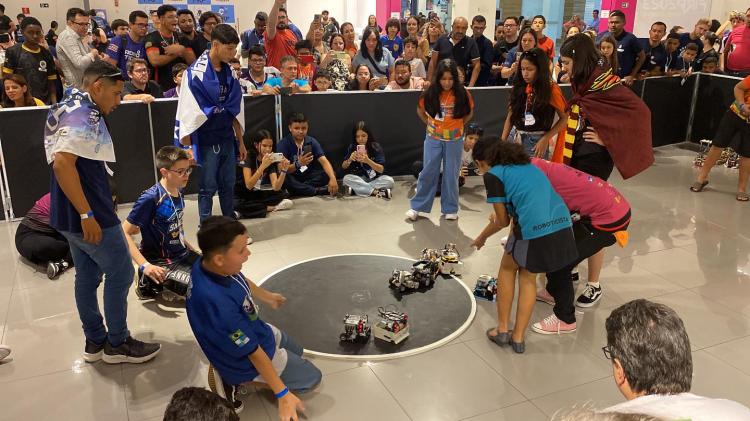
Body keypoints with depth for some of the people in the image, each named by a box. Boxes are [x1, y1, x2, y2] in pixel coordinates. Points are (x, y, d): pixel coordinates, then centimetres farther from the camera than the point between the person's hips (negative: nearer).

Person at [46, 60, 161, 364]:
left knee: (88, 276, 17)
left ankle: (95, 342, 29)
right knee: (120, 273, 3)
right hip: (88, 213, -10)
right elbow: (63, 163, -30)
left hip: (68, 214, 10)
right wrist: (87, 215, -29)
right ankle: (117, 344, 15)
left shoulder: (67, 106, 13)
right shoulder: (84, 114, -19)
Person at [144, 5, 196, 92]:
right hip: (160, 88, -4)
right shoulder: (151, 39, -2)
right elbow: (155, 61, -18)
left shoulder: (182, 38, 13)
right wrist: (178, 53, -8)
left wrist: (182, 51, -13)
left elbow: (192, 62, 6)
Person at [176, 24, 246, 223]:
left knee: (228, 185, 13)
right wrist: (187, 147, -14)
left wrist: (240, 142, 14)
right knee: (208, 188, 2)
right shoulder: (196, 72, -14)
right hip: (206, 141, -6)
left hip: (227, 139, 6)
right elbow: (187, 113, -14)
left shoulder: (229, 73, 7)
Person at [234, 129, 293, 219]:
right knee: (236, 205, -39)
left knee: (282, 194, -13)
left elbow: (276, 187, -15)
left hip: (258, 195, 5)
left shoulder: (271, 161, -3)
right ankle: (272, 207, -19)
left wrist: (284, 170, -31)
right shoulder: (248, 158, -17)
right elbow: (249, 185, -29)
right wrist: (263, 166, -39)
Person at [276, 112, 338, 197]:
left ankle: (299, 189, -25)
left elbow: (324, 161, -13)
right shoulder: (283, 144, -11)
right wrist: (298, 164, -38)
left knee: (329, 174, -19)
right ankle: (318, 191, -30)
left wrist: (333, 179, -32)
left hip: (309, 176, 3)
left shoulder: (312, 141, -2)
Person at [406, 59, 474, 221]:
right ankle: (418, 207, 14)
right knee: (428, 172, 5)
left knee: (451, 174, 8)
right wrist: (430, 124, 4)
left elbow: (469, 113, 5)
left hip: (454, 140, 0)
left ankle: (450, 209, 19)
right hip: (433, 139, 1)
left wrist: (458, 126, 1)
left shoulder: (462, 94, -10)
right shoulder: (430, 93, -8)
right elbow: (420, 111, 8)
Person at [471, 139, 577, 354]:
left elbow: (502, 221, 9)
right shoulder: (527, 165, 25)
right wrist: (501, 214, 50)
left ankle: (502, 330, 28)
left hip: (534, 231, -6)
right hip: (563, 226, 6)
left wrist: (482, 237, 26)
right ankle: (518, 338, 29)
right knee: (528, 277, 24)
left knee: (507, 269, 22)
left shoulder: (492, 175, 4)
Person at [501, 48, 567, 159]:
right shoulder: (519, 87, 6)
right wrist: (502, 142, -1)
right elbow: (510, 116, 8)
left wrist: (545, 139, -14)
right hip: (515, 138, 4)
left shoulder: (551, 89, -6)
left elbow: (564, 118, -4)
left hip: (536, 141, -4)